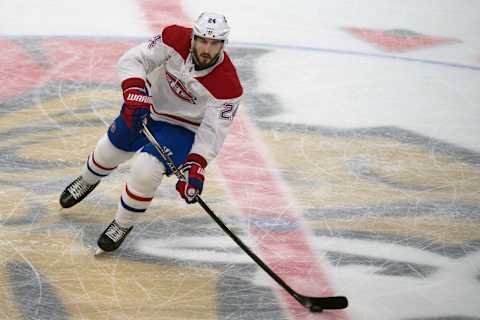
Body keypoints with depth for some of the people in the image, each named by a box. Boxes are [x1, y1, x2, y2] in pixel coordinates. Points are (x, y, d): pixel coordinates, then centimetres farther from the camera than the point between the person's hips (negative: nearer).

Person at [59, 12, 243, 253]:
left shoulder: (228, 86, -30)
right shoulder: (176, 38, -27)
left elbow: (212, 132, -26)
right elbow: (132, 60, -28)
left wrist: (195, 169, -37)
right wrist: (135, 95, -45)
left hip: (182, 128, -3)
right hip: (144, 108, 3)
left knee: (145, 170, -23)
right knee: (109, 150, 21)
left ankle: (123, 224, 7)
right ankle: (87, 181, 58)